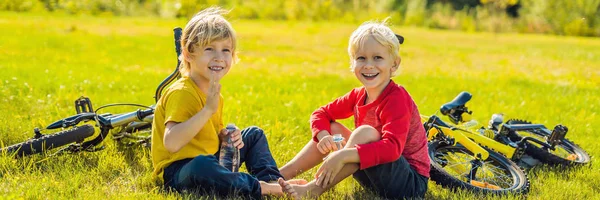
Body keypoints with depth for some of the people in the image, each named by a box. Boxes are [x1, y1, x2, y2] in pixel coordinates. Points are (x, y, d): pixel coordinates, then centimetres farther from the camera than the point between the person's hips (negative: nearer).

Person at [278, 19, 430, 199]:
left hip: (412, 184, -8)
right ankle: (278, 176, -6)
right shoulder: (358, 96, 4)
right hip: (377, 179, 8)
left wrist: (343, 155, -42)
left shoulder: (397, 98, -20)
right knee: (333, 129, 2)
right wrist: (323, 136, -14)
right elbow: (321, 114, 10)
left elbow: (392, 147, -35)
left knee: (365, 132, -28)